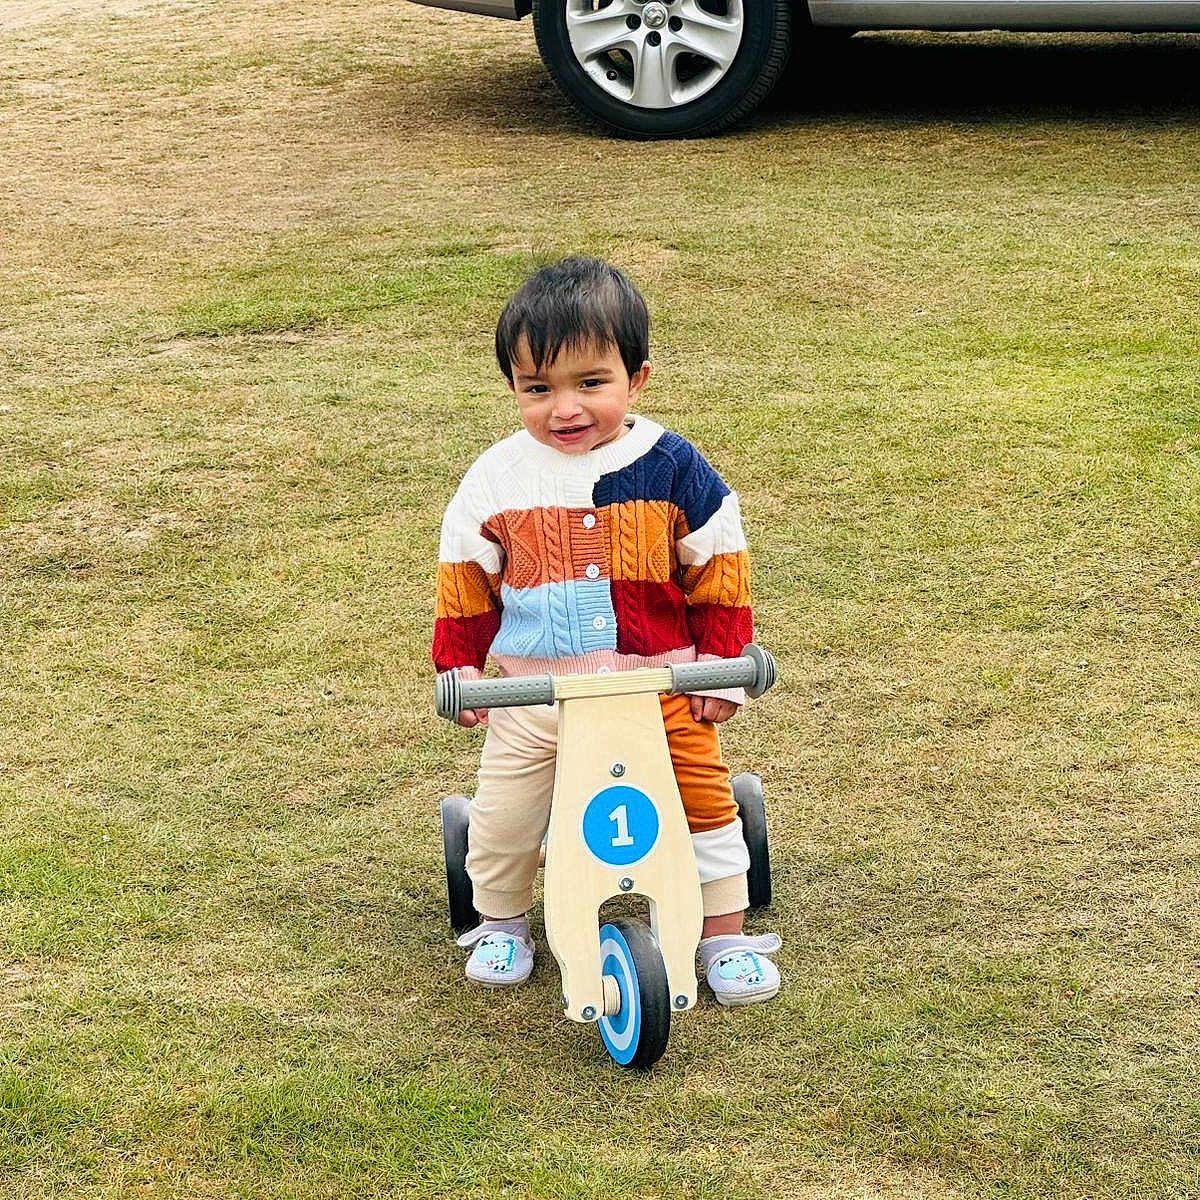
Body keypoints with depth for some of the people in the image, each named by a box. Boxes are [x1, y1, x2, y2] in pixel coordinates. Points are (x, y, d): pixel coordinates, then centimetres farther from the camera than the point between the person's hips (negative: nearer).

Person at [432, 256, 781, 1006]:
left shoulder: (672, 468, -6)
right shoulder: (498, 479, -3)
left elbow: (718, 568, 2)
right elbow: (465, 578, 8)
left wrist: (722, 663, 1)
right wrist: (460, 666, 7)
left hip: (662, 683, -1)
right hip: (533, 691, 1)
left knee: (705, 798, 1)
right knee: (506, 813, 3)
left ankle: (728, 935, 18)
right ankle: (501, 922, 30)